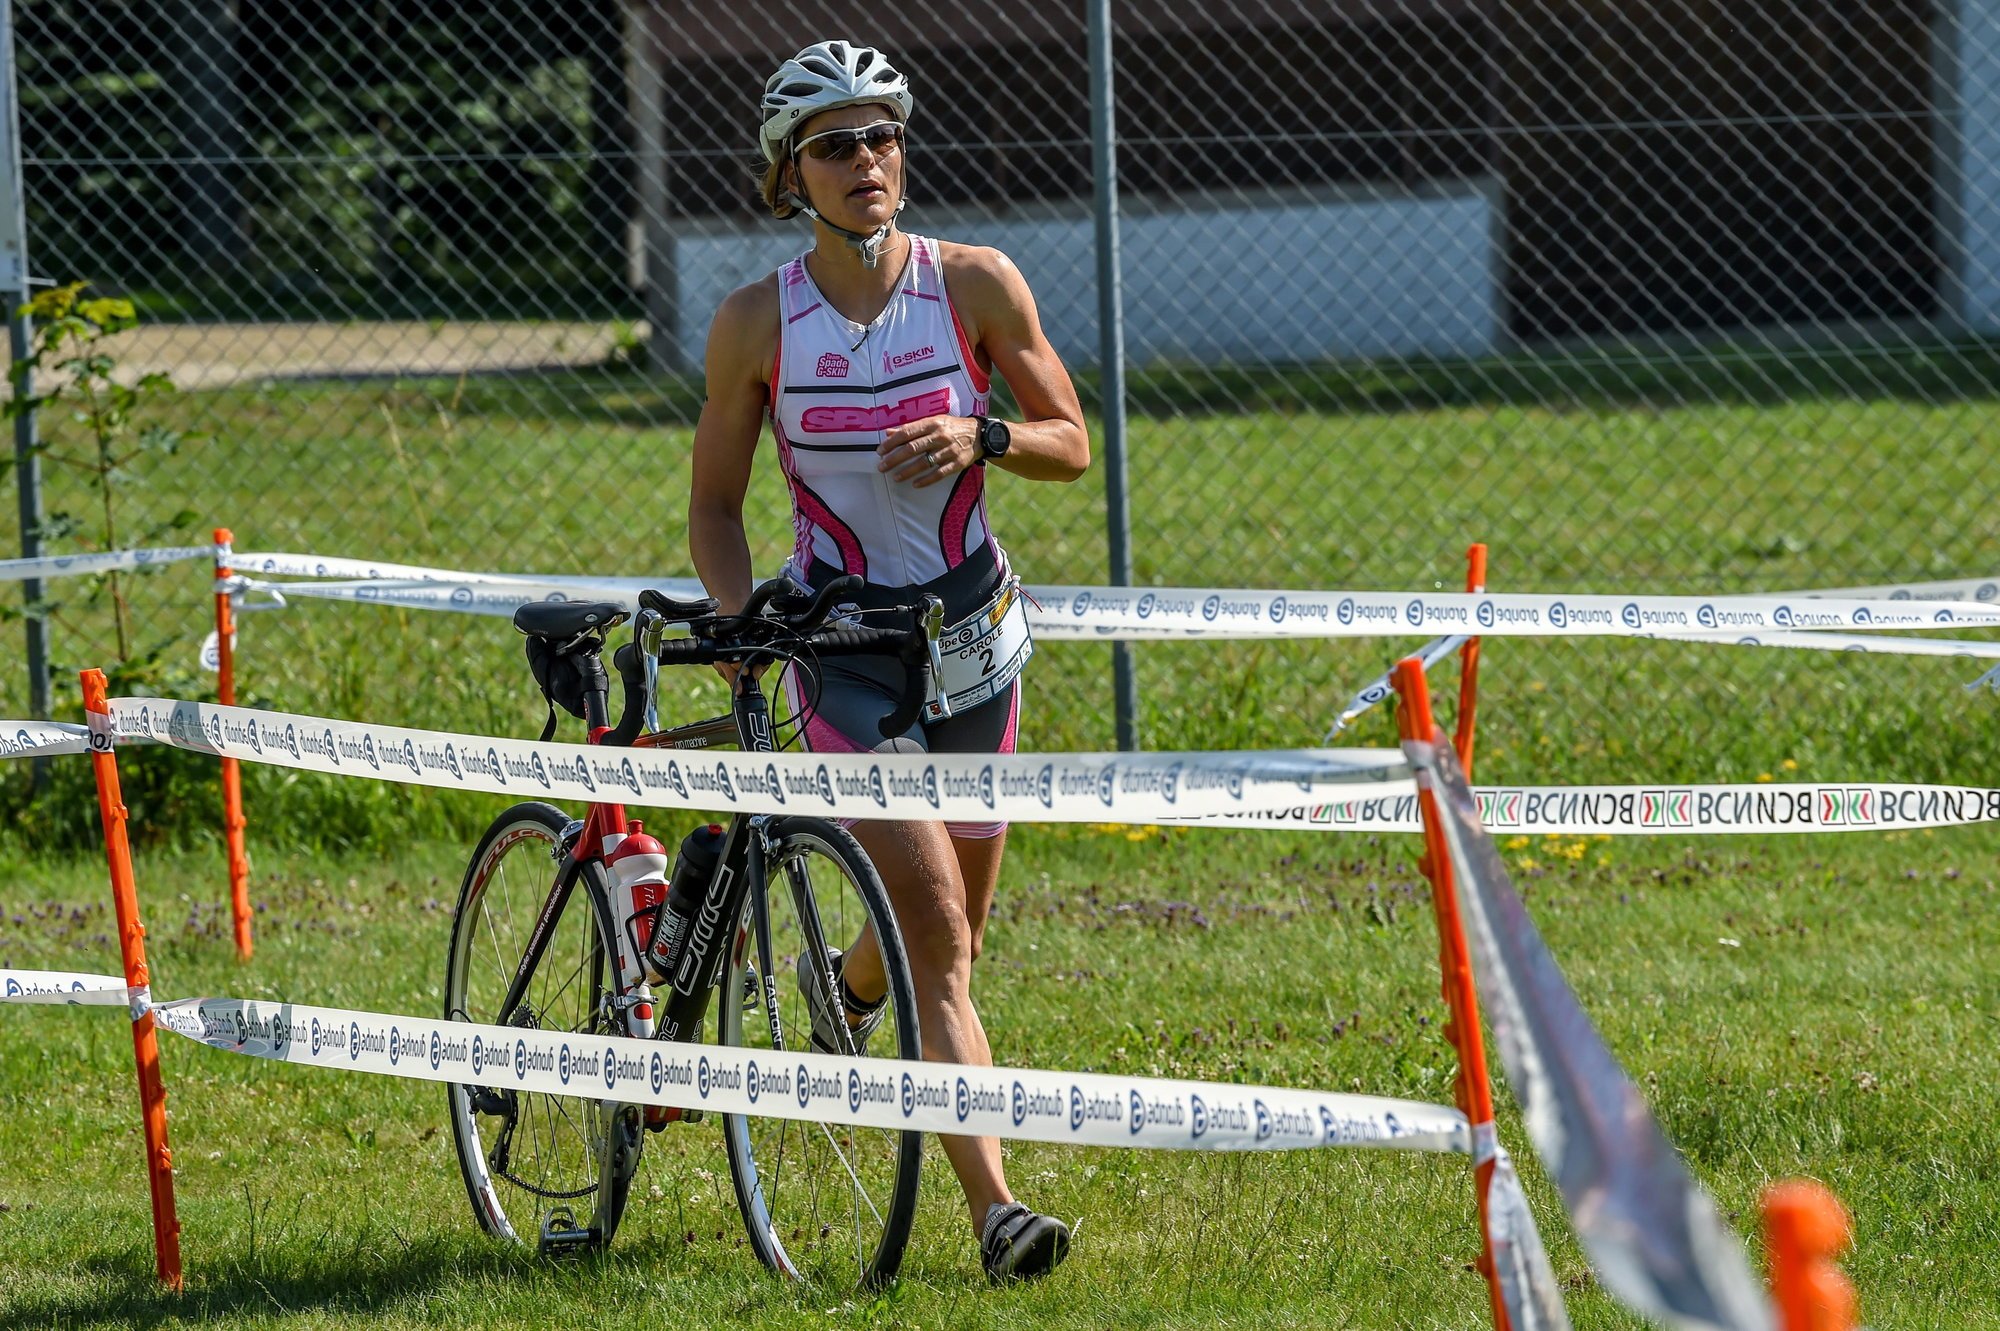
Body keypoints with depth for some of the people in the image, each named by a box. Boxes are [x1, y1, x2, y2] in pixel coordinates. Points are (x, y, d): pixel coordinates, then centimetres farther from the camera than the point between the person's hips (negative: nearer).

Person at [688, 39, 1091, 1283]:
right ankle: (997, 1213, -17)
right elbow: (715, 503, 4)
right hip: (843, 642, -3)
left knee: (958, 927, 17)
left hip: (970, 625, 3)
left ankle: (849, 993, 53)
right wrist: (740, 615, -14)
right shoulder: (756, 321, -7)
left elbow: (1073, 446, 2)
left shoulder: (976, 284, -5)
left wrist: (980, 437, -18)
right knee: (939, 935, -14)